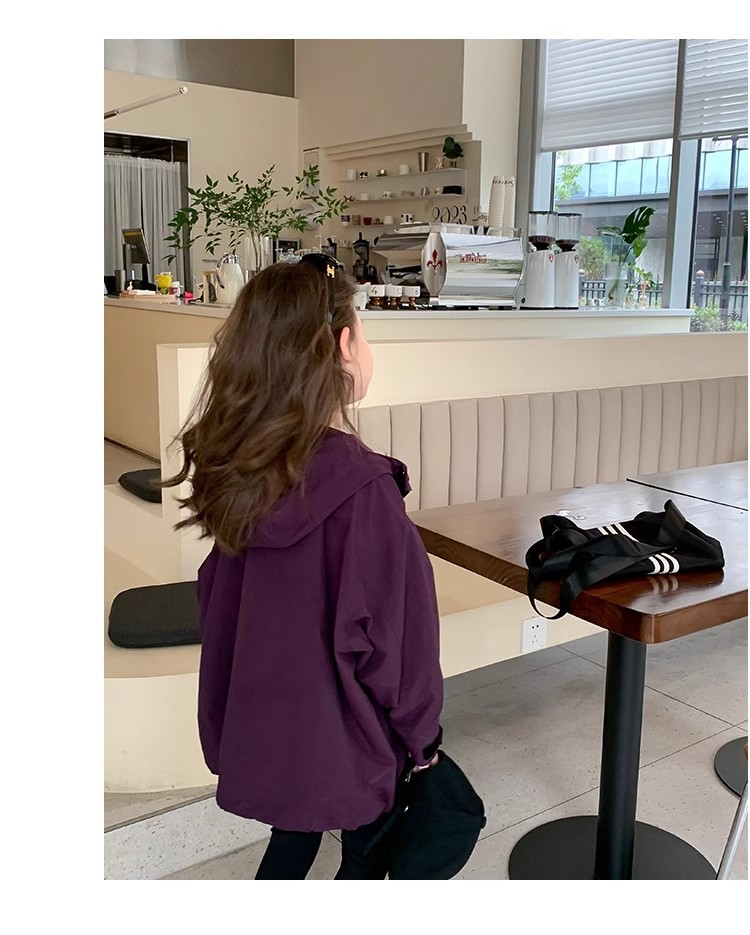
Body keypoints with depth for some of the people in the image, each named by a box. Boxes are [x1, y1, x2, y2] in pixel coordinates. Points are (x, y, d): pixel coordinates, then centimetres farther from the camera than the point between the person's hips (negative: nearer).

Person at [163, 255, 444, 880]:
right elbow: (392, 633, -21)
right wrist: (420, 733, -6)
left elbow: (219, 602, 4)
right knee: (367, 854, 18)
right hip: (347, 738, -6)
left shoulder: (238, 469, -6)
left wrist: (237, 712, 16)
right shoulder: (363, 485, -27)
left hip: (263, 726, 6)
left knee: (291, 840, 25)